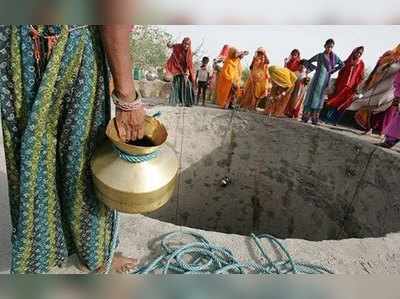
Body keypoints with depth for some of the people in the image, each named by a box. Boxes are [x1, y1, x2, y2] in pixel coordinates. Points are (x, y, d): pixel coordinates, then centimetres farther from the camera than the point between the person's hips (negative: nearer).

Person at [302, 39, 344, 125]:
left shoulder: (334, 56, 11)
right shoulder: (319, 56, 3)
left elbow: (341, 64, 23)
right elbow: (307, 63, 9)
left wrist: (333, 71, 12)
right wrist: (315, 68, 1)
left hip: (326, 79, 2)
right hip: (317, 79, -2)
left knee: (319, 98, 1)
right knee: (311, 96, -4)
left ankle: (315, 118, 1)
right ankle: (305, 117, -4)